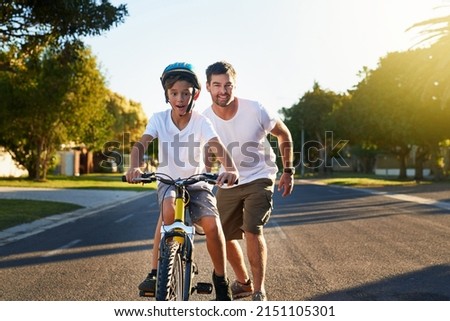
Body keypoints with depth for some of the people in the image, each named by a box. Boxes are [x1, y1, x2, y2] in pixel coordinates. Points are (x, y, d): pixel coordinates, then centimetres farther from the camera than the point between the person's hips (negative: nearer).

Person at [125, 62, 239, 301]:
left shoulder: (201, 122, -11)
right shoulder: (159, 119, -8)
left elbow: (219, 147, -26)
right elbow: (141, 144, -21)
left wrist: (230, 169, -47)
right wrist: (134, 166, -43)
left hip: (197, 184, 0)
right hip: (168, 182, 0)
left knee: (212, 225, -25)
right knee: (169, 207, -35)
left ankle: (221, 280, 0)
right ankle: (155, 272, -20)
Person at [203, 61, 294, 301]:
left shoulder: (255, 110, -19)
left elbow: (283, 134, -2)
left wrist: (288, 171, -2)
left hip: (258, 178, -4)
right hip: (227, 183, 4)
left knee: (252, 230, -20)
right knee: (225, 236, 8)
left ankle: (259, 292, -6)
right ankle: (243, 283, 32)